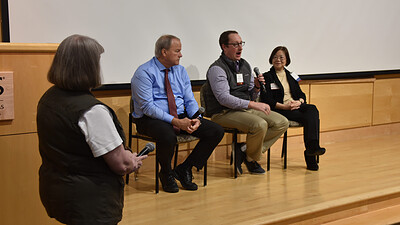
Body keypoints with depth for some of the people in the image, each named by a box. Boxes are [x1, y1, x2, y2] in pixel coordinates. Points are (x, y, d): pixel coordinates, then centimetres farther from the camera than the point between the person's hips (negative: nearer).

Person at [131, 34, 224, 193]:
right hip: (152, 119, -6)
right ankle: (166, 174, -8)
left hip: (181, 116, 7)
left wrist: (196, 119, -13)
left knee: (217, 131, -11)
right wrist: (175, 121, -26)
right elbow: (147, 107, -18)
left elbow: (190, 100, 9)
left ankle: (184, 169, 0)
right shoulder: (144, 73, -10)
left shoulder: (180, 71, 12)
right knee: (167, 136, -41)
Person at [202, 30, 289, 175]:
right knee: (259, 125, -32)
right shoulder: (217, 69, -10)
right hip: (224, 113, -8)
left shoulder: (245, 65, 15)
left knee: (282, 123, -6)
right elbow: (224, 98, -22)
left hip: (247, 109, 8)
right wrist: (253, 104, -25)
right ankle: (251, 159, -3)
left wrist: (256, 87, -6)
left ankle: (245, 150, -6)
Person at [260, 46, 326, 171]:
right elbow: (267, 100, -5)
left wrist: (299, 102, -8)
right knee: (309, 118, -29)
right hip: (279, 110, -5)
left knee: (312, 109, -30)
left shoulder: (291, 76, 25)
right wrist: (285, 106, -19)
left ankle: (312, 146, -42)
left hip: (296, 106, 5)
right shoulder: (266, 77, 7)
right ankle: (310, 156, -35)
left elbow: (301, 94, 17)